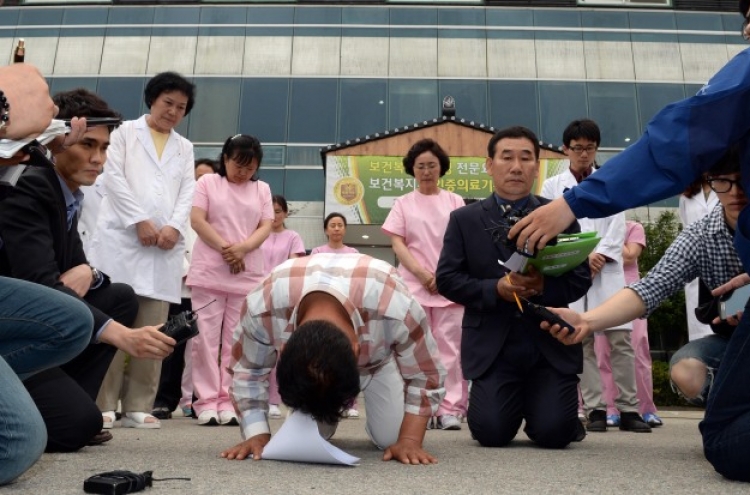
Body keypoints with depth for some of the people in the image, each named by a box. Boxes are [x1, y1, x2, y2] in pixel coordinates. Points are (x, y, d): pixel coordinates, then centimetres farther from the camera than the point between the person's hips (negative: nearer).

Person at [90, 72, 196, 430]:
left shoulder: (185, 147, 23)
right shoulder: (125, 132, 14)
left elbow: (188, 191, 11)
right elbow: (113, 177, 1)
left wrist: (174, 227, -7)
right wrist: (140, 220, -10)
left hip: (165, 243, 3)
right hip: (121, 236, -3)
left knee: (152, 328, -2)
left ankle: (138, 406, 2)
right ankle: (103, 404, -3)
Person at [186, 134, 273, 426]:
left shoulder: (262, 189, 14)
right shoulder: (208, 183, 8)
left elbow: (266, 227, 5)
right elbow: (197, 221, -2)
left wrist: (242, 248, -13)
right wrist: (225, 248, -13)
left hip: (248, 276, 2)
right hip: (209, 273, -2)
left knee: (236, 340, 3)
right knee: (207, 337, -3)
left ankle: (228, 400, 8)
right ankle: (207, 401, 3)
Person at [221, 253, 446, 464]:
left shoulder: (397, 308, -46)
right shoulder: (261, 306, -41)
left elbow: (425, 377, -27)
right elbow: (249, 372, -20)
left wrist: (409, 440, -34)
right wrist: (258, 434, -30)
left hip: (378, 355, -1)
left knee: (390, 437, -13)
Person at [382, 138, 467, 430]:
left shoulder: (454, 201, 11)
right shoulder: (403, 203, 11)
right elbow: (397, 244, 3)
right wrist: (422, 274, -11)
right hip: (414, 286, 1)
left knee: (449, 348, -3)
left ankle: (450, 409, -2)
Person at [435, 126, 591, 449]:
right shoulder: (464, 219, 5)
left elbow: (581, 279, 2)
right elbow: (447, 279, -2)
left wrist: (544, 286, -19)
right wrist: (496, 289, -17)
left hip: (550, 343, 1)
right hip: (492, 346, 0)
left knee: (553, 433, -11)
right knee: (491, 433, -11)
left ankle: (539, 404, 25)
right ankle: (512, 403, 25)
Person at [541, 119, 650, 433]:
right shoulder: (552, 186, 11)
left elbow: (618, 227, 6)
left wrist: (598, 256, -10)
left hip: (607, 268, 1)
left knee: (621, 339, -4)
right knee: (582, 342, -2)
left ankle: (629, 409, 3)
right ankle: (595, 410, 3)